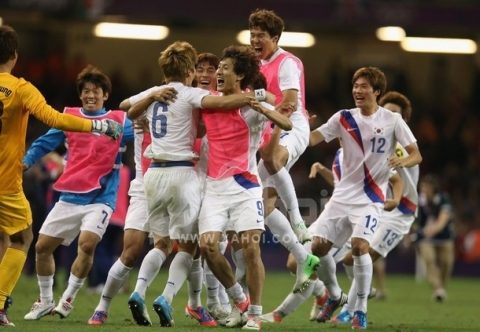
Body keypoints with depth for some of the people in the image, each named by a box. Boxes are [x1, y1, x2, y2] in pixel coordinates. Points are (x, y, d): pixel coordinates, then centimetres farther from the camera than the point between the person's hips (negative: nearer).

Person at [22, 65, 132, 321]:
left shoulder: (119, 121, 1)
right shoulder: (69, 117, 7)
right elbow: (45, 143, 11)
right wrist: (26, 161, -5)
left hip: (100, 197, -4)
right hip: (69, 197, 4)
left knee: (87, 243, -24)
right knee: (42, 246, 5)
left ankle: (67, 300, -6)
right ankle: (45, 301, 24)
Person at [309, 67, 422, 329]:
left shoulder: (392, 120, -4)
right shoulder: (344, 118, 3)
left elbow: (416, 155, -5)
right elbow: (311, 139, -7)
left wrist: (403, 161, -28)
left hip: (371, 198, -4)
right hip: (342, 196, 4)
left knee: (359, 245, -24)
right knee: (318, 246, -2)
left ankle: (360, 309, -9)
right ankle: (335, 296, 25)